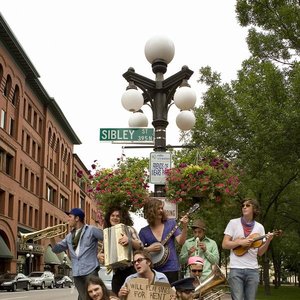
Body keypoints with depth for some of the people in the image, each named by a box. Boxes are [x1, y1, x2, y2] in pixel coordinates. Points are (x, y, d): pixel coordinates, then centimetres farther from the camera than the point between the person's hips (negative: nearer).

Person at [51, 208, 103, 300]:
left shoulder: (91, 230, 1)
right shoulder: (69, 236, 19)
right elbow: (57, 249, 19)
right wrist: (51, 237, 6)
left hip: (90, 270, -5)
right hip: (77, 273, 5)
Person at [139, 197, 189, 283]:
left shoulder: (171, 223, 4)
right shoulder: (144, 231, 4)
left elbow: (181, 241, -4)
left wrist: (184, 227, -17)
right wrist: (149, 249, -12)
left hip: (171, 268, 0)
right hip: (153, 270, 1)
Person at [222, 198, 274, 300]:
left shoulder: (259, 227, 10)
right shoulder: (233, 223, 3)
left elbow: (260, 253, 9)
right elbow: (224, 245, 0)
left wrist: (268, 241, -7)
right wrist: (240, 242, -13)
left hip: (253, 270, 3)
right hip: (236, 269, -3)